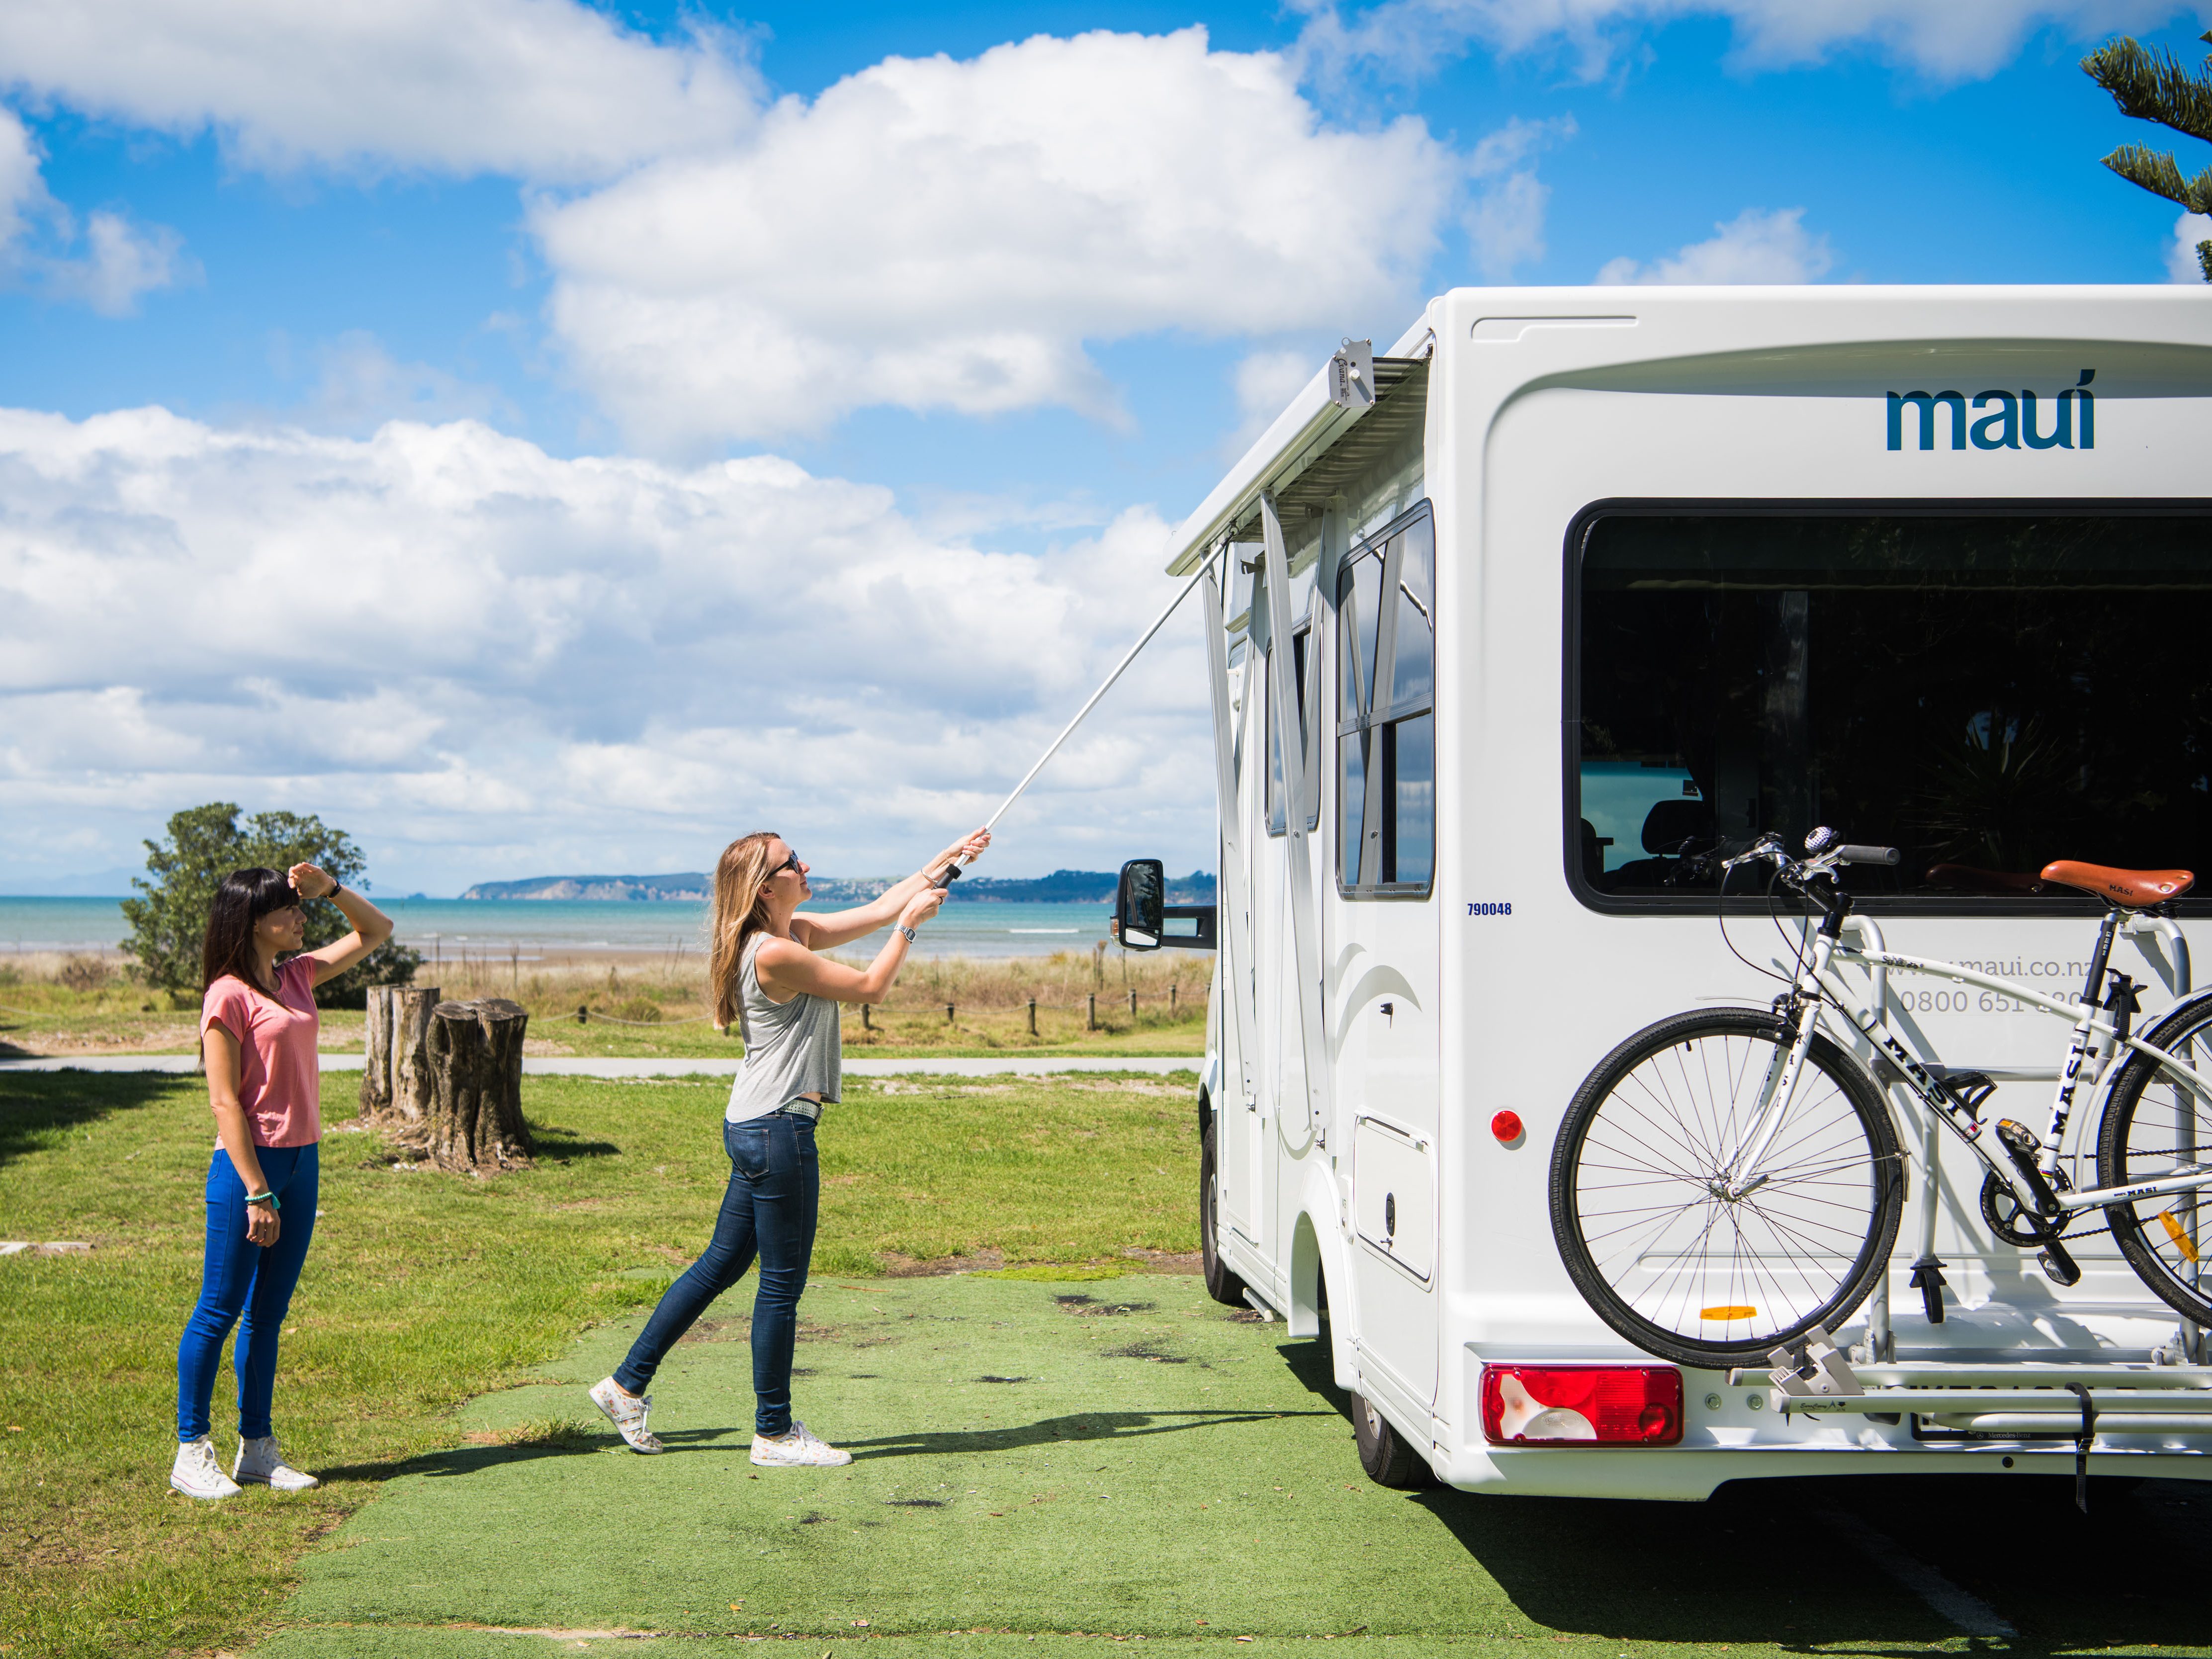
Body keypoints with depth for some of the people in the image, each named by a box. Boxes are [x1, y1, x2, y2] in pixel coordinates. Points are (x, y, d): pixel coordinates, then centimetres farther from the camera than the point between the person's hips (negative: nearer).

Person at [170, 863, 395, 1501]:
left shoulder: (297, 977, 10)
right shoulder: (229, 995, -12)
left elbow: (376, 931, 20)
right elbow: (224, 1102, -15)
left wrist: (330, 888, 2)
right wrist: (256, 1192, -17)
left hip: (302, 1162, 8)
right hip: (247, 1162, -8)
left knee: (268, 1313, 12)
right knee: (220, 1310, -1)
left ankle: (258, 1450, 18)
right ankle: (191, 1453, 6)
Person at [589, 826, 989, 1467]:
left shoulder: (793, 933, 11)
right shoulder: (775, 953, -18)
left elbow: (878, 910, 18)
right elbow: (871, 986, -11)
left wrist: (949, 858, 18)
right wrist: (911, 923, -1)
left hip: (754, 1126, 10)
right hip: (779, 1128, -10)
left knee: (722, 1264, 17)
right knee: (782, 1282, 0)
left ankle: (627, 1385, 23)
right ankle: (774, 1433, 10)